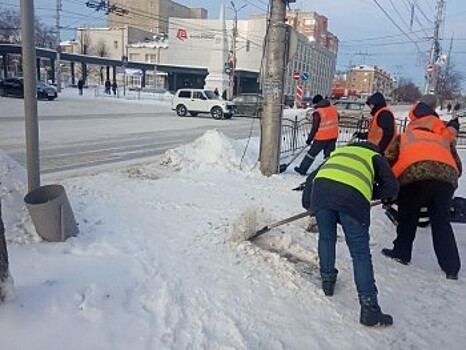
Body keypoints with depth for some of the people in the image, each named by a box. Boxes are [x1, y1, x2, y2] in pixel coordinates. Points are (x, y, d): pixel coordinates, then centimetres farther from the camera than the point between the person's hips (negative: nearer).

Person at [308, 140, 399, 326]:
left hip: (321, 189, 3)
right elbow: (391, 187, 17)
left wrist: (310, 203, 40)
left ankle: (328, 281, 36)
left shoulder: (338, 151, 40)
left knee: (326, 239, 26)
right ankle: (369, 309, 6)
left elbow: (314, 175, 34)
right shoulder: (375, 157, 31)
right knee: (360, 254, 5)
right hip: (353, 197, -2)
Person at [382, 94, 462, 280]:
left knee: (407, 218, 18)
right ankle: (451, 268, 17)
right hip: (446, 176, 3)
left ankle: (401, 253, 28)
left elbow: (388, 161, 12)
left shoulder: (403, 136, 26)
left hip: (414, 176, -2)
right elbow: (457, 167, 28)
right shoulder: (445, 138, 33)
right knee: (441, 222, 14)